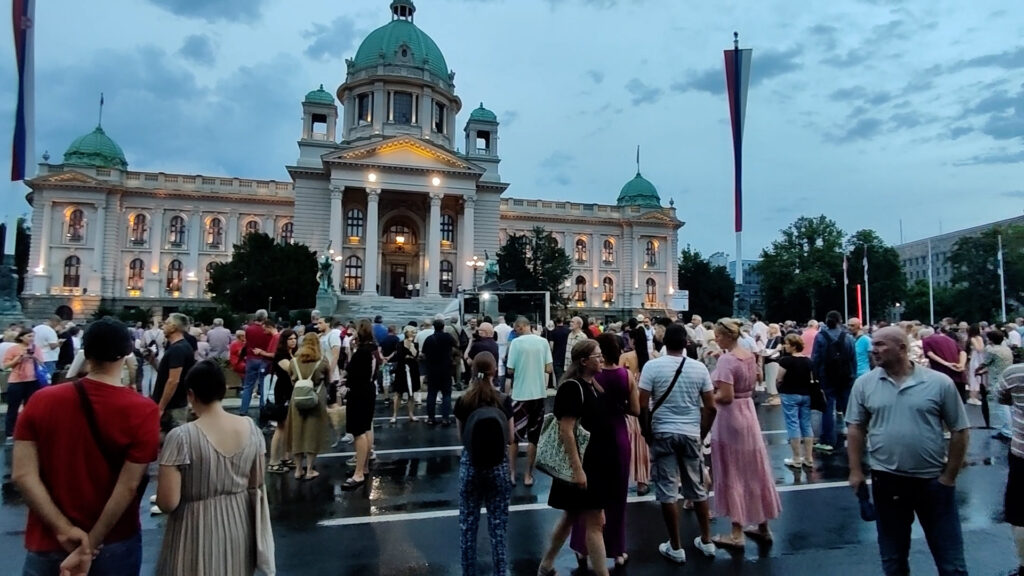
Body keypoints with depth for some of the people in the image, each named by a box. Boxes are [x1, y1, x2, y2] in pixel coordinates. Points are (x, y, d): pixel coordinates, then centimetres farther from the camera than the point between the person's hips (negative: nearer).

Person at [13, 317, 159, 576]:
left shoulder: (42, 401, -8)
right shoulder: (143, 411, -17)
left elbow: (22, 475, -11)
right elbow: (128, 487, -18)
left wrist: (64, 530, -10)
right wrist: (91, 546, -9)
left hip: (48, 544, 2)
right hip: (115, 545, -1)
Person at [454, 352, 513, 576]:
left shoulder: (462, 402, -8)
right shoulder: (504, 401, -9)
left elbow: (461, 437, 4)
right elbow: (510, 438, -1)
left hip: (470, 465, 1)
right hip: (498, 466, 0)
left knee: (467, 524, 13)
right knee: (498, 524, 10)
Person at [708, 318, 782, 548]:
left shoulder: (726, 359, -20)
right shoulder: (749, 355, 6)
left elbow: (726, 396, -24)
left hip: (730, 418, -8)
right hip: (748, 413, 8)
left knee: (732, 475, 2)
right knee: (753, 471, 17)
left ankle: (737, 533, 11)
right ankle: (763, 527, 29)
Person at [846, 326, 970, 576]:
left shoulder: (940, 382, -7)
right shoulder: (864, 384, -3)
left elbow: (959, 431, -1)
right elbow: (856, 428, 2)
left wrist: (950, 476, -2)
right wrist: (856, 471, -3)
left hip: (933, 480, -1)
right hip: (886, 480, 2)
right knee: (893, 555, 17)